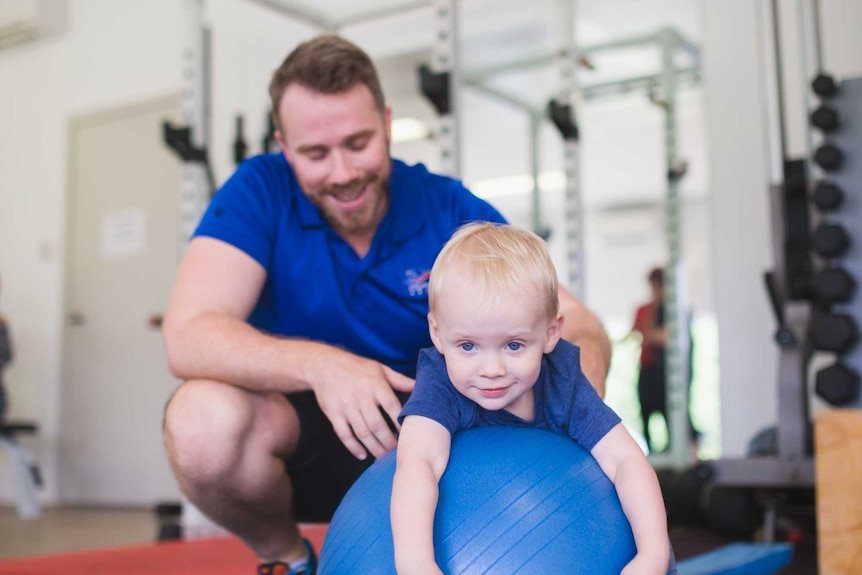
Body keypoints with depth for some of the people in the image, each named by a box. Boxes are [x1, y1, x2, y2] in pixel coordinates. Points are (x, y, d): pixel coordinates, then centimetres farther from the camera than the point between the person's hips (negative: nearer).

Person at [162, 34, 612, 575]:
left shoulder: (454, 211, -9)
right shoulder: (261, 191, -12)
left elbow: (578, 326, -13)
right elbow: (188, 335, -23)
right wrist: (317, 364, -40)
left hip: (428, 437, 2)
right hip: (298, 434, -1)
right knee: (203, 417, -33)